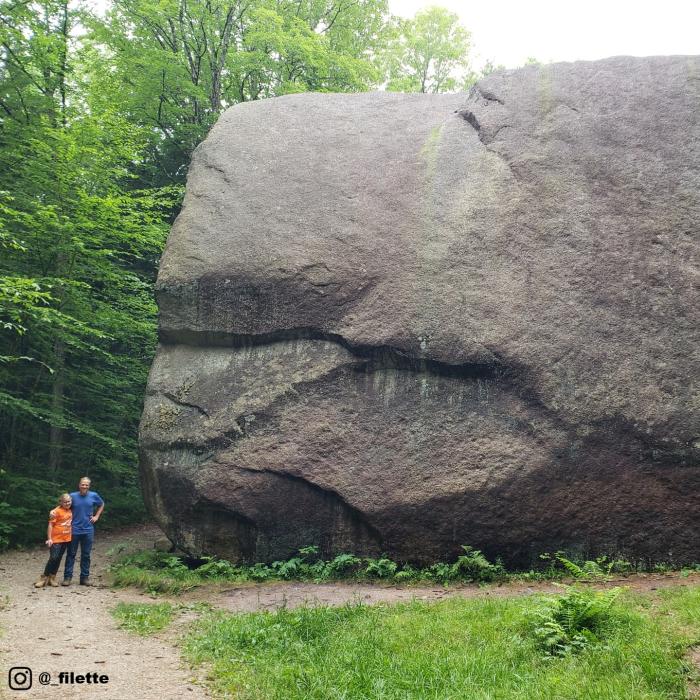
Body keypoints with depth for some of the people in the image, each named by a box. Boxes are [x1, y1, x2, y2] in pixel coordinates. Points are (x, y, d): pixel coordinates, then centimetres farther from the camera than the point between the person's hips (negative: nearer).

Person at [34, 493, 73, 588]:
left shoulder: (70, 511, 7)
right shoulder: (56, 511, -13)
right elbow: (50, 525, -13)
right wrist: (49, 538, -17)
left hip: (66, 539, 6)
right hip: (56, 539, -6)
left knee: (58, 559, 9)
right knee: (53, 558, -9)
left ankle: (52, 578, 17)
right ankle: (44, 578, 2)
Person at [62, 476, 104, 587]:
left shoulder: (94, 496, 0)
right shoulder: (73, 496, -5)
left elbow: (101, 505, 19)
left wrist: (96, 516, 10)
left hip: (88, 530, 2)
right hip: (74, 530, -2)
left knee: (86, 555, 7)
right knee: (71, 554, 2)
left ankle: (85, 577, 14)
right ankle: (67, 577, 7)